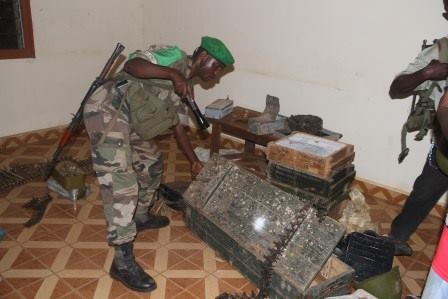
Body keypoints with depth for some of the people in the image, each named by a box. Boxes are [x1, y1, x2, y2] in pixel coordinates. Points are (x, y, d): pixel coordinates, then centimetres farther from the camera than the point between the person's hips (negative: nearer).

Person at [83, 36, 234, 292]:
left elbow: (178, 127, 23)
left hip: (128, 121, 10)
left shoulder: (185, 86, 18)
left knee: (152, 163, 23)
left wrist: (195, 162, 25)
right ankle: (123, 262, -8)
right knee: (122, 185, -14)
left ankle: (141, 217, 43)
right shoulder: (176, 57, -8)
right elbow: (131, 65, -23)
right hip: (107, 111, -10)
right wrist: (173, 74, -30)